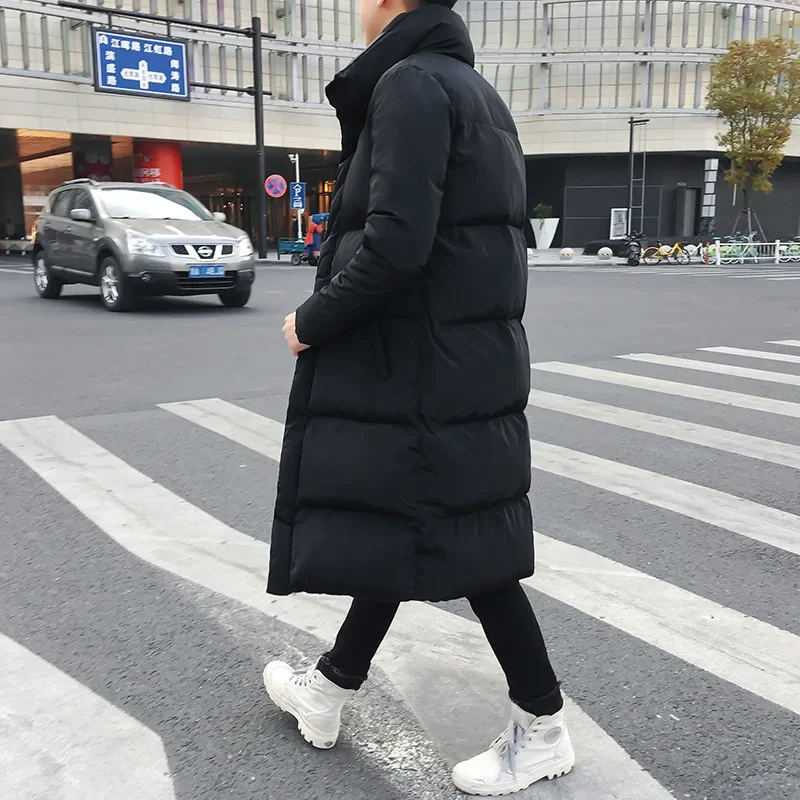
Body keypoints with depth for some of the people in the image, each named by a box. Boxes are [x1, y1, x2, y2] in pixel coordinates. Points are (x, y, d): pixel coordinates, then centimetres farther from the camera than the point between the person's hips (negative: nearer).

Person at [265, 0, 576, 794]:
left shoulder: (412, 83, -14)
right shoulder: (473, 91, 16)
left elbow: (395, 243, -25)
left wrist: (312, 321, -10)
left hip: (427, 370, -10)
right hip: (466, 356, 10)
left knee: (461, 547, 3)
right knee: (402, 530, 17)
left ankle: (542, 728, 22)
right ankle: (329, 689, 36)